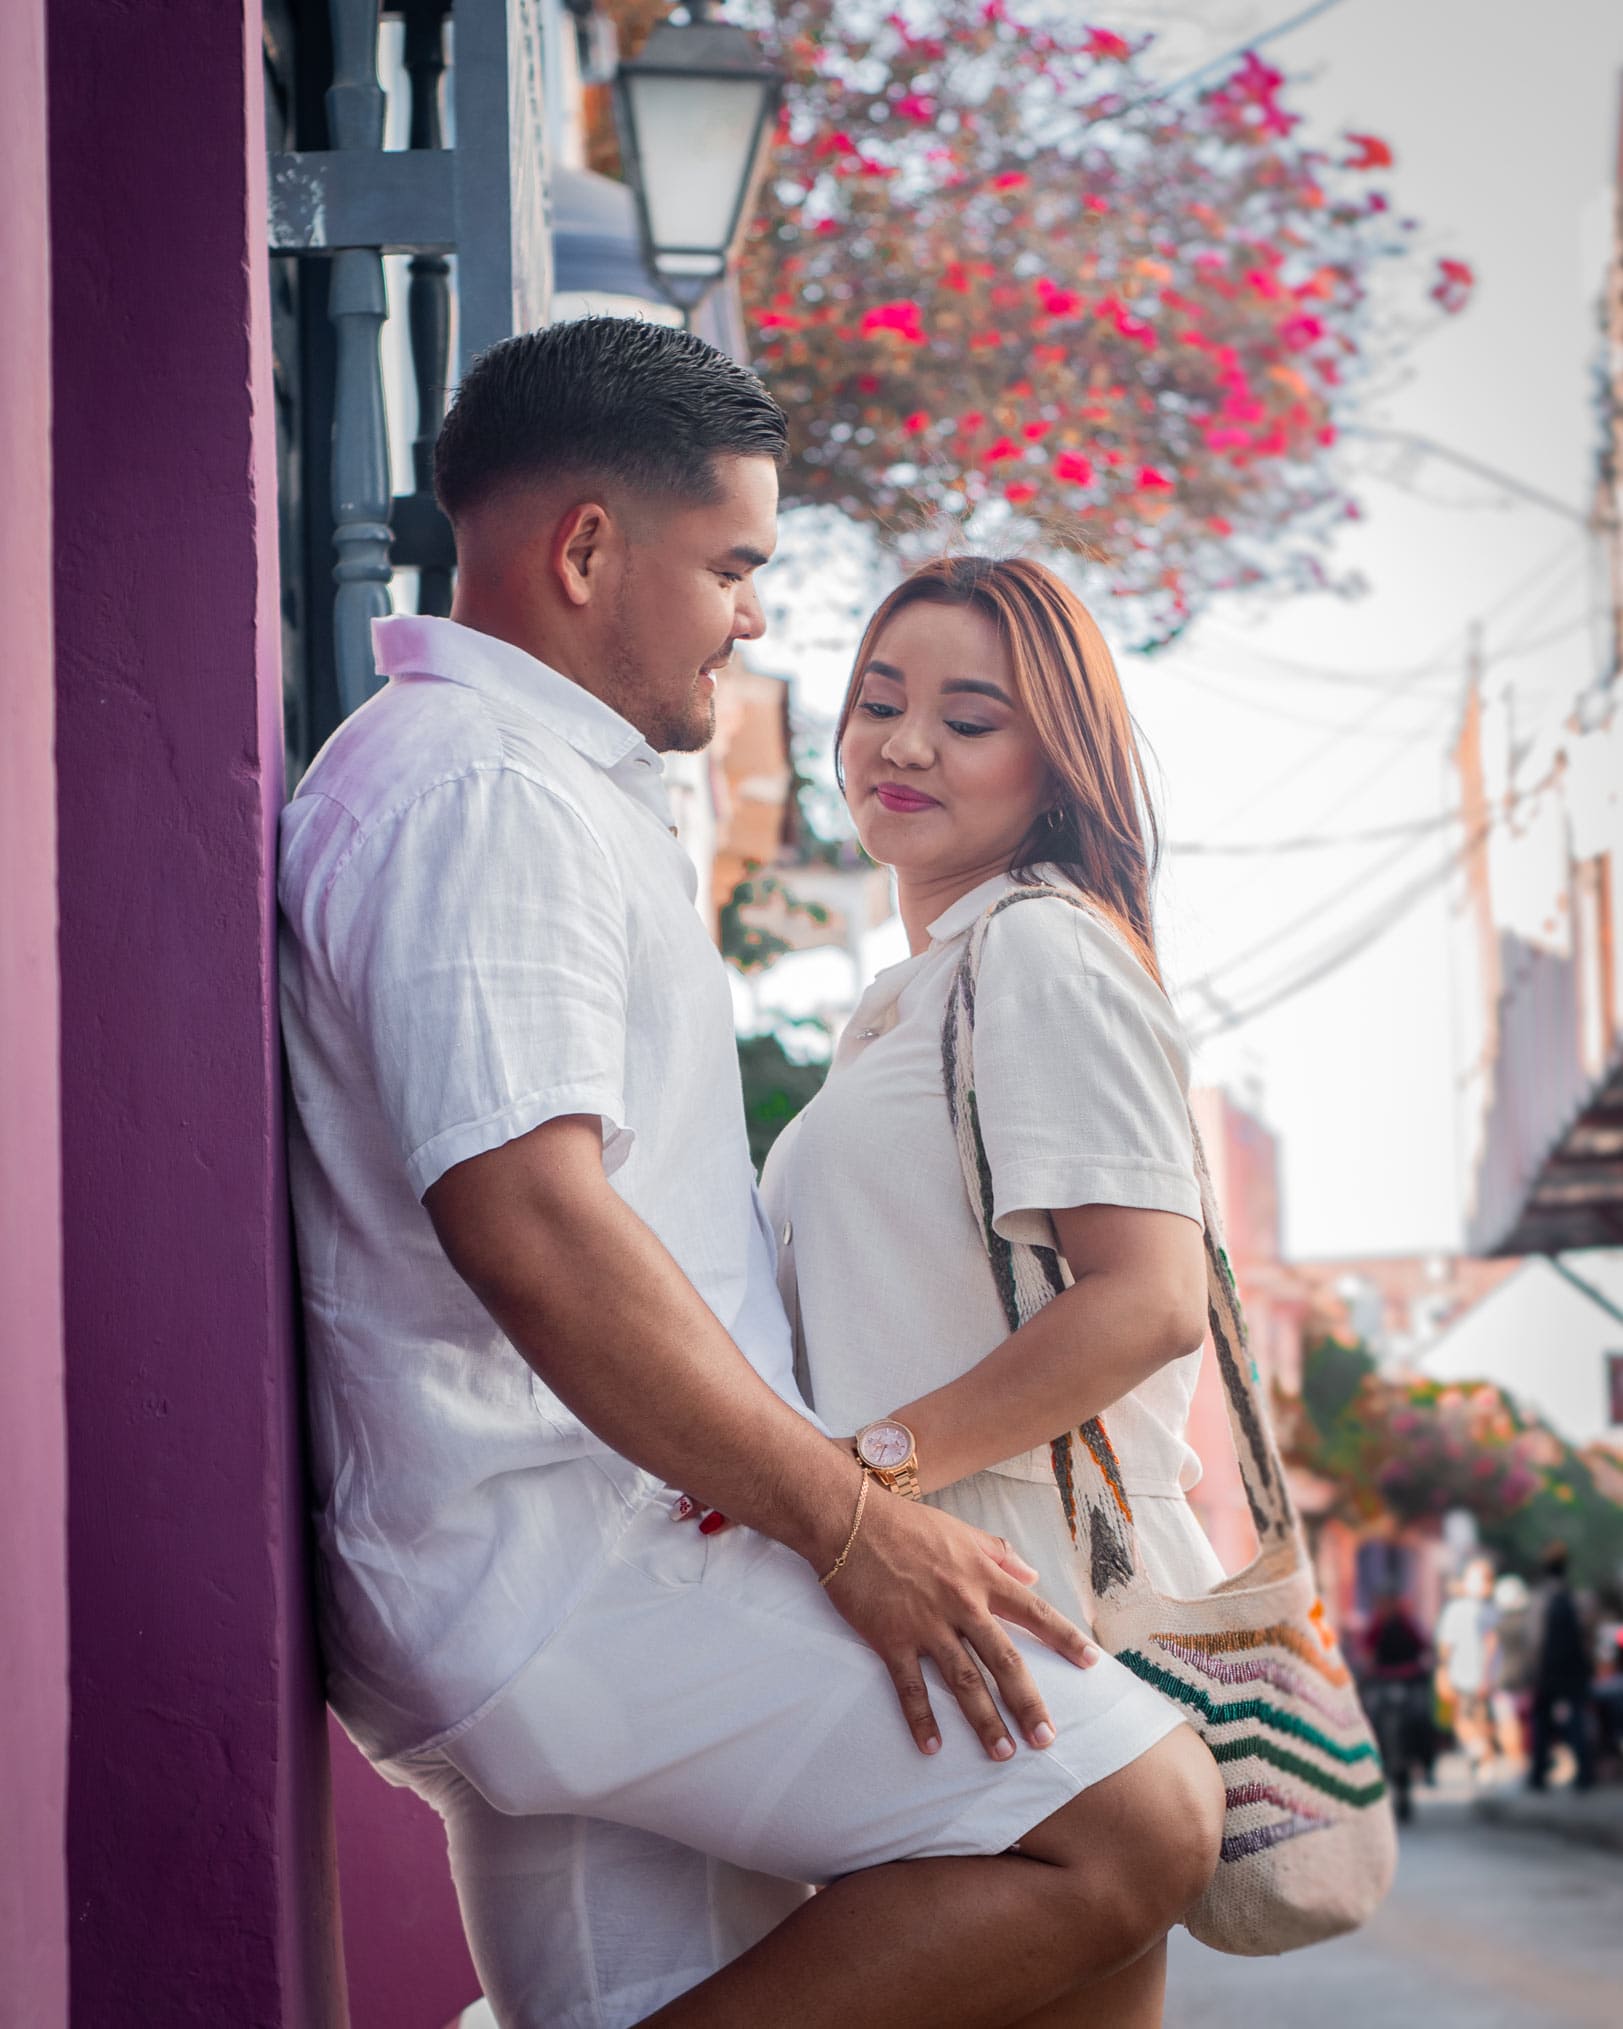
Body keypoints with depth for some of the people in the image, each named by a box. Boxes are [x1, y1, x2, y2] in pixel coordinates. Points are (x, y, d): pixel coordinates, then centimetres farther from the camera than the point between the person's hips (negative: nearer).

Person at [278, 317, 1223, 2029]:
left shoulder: (469, 777, 23)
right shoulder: (486, 792, -13)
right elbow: (527, 1221, -25)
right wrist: (850, 1518, -20)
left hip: (492, 1606, 11)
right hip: (568, 1568, -11)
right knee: (1136, 1819, -17)